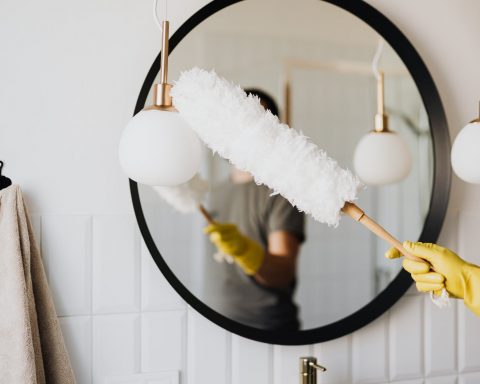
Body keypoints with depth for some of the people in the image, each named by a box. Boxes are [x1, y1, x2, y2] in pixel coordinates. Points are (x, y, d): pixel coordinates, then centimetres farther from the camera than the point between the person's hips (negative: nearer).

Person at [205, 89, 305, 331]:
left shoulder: (281, 191, -13)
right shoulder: (220, 193, 8)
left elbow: (284, 274, -24)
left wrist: (244, 249, -39)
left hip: (271, 328, -6)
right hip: (225, 320, 6)